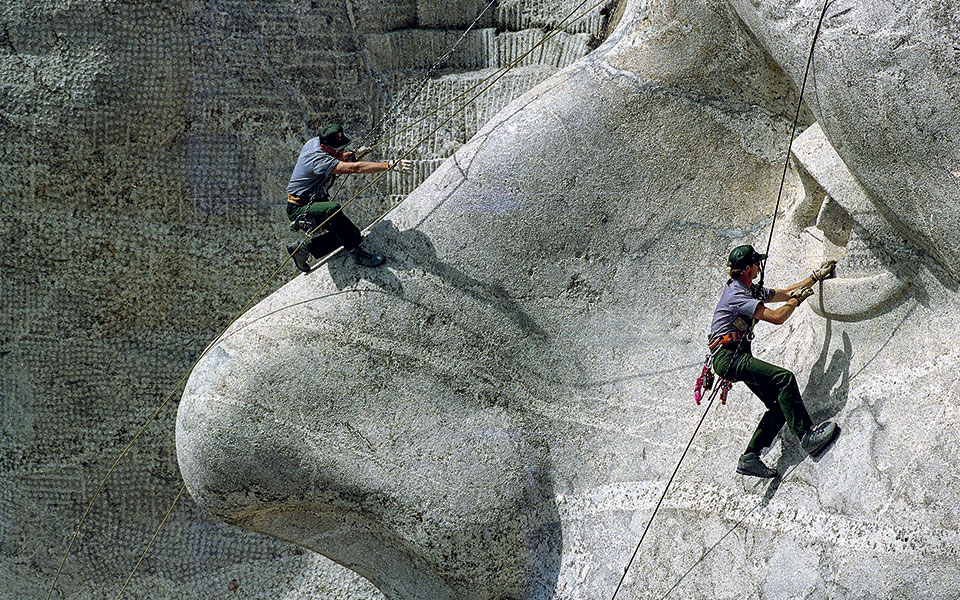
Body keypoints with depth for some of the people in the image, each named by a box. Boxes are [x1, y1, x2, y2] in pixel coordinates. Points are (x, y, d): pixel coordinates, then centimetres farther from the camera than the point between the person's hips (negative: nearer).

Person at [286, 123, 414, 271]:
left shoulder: (315, 142, -2)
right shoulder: (319, 159, -30)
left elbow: (336, 158, 22)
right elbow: (354, 168, -41)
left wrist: (353, 155, 1)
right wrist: (391, 165, -47)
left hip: (316, 202, 10)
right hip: (298, 209, -10)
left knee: (351, 233, 4)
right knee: (333, 209, -38)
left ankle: (303, 248, 16)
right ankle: (358, 252, -28)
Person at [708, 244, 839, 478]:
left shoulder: (752, 291, 17)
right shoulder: (735, 294, -15)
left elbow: (785, 293, 31)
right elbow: (776, 317, -20)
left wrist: (816, 277, 31)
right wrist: (797, 299, -3)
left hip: (739, 356, 10)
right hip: (727, 356, -10)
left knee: (780, 404, 0)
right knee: (784, 378, -24)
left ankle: (749, 458, -3)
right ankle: (806, 436, -24)